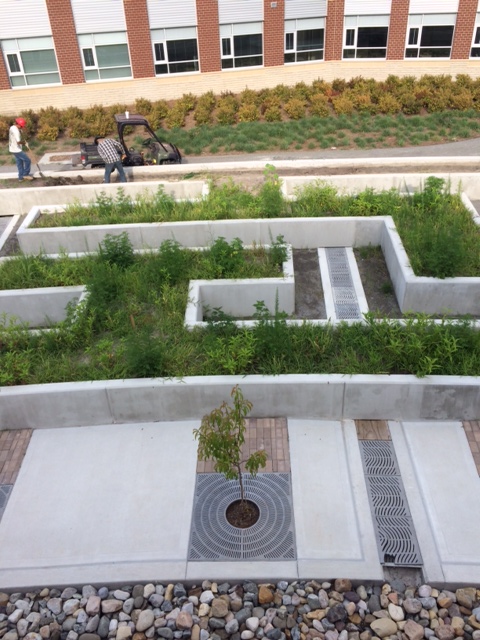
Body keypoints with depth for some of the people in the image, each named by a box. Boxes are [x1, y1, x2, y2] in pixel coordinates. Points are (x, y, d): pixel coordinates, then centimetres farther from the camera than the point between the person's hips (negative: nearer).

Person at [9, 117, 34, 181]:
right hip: (17, 150, -10)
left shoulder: (12, 127, 8)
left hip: (14, 149, 10)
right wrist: (25, 143, -13)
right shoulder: (16, 130, -24)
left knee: (20, 163, 17)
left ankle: (21, 177, 23)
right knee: (27, 161, -1)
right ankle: (25, 174, 6)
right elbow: (18, 141, -31)